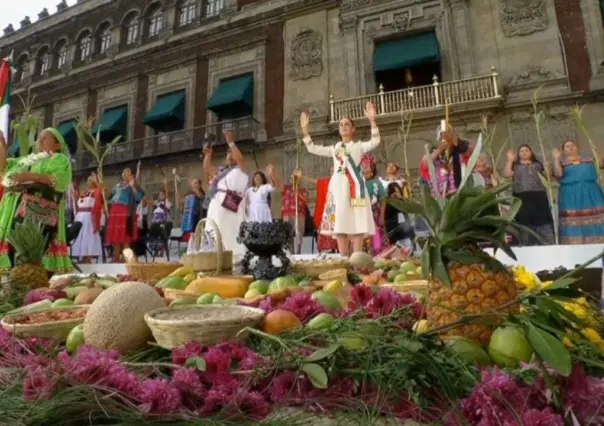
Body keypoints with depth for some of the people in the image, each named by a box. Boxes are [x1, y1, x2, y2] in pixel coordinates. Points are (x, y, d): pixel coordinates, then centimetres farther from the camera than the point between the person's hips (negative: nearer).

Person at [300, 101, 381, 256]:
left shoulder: (359, 146, 13)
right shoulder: (334, 148, 22)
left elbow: (375, 141, -5)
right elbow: (312, 149, 19)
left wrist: (372, 120, -16)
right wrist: (305, 129, 13)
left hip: (354, 186, -3)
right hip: (338, 187, 4)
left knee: (356, 225, -9)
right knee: (339, 226, 0)